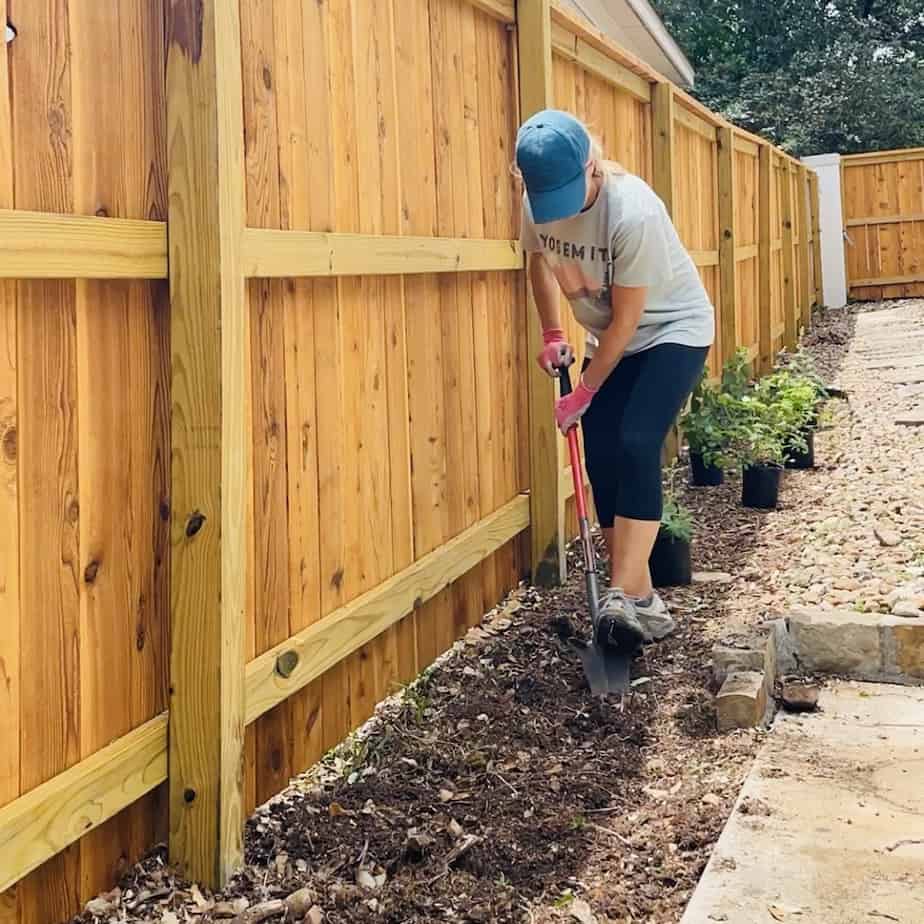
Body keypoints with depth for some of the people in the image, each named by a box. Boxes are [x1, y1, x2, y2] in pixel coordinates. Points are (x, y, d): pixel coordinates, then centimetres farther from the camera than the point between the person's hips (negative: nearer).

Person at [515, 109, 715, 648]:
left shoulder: (634, 211, -33)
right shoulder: (539, 202, -14)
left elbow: (626, 317, -26)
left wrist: (584, 394, -19)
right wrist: (552, 334, 5)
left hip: (673, 330, -6)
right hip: (611, 340, 6)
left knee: (637, 446, -23)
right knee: (602, 461, -1)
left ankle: (626, 596, -23)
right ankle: (642, 599, 7)